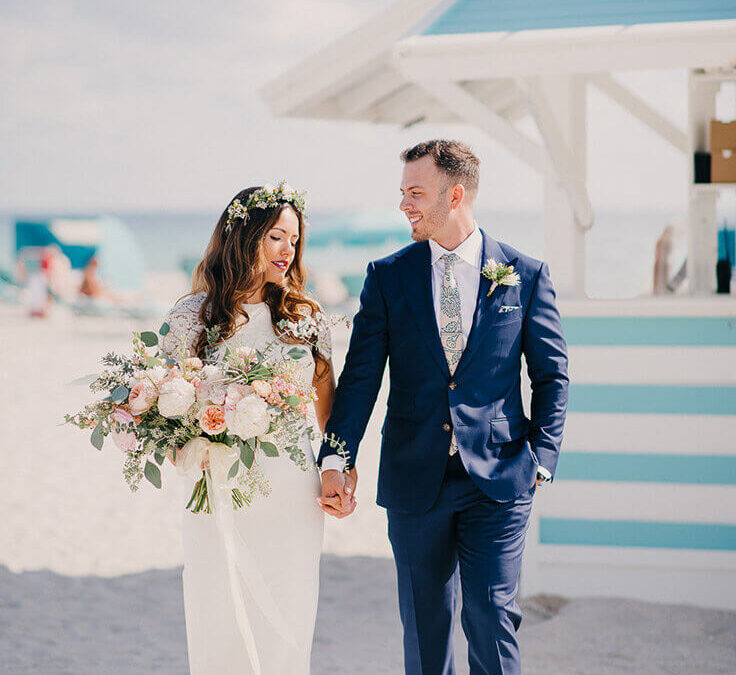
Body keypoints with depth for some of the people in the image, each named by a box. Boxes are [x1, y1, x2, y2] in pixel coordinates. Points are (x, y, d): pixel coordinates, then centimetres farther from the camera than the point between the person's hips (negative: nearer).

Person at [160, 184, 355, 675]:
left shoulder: (304, 315, 7)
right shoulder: (193, 316, -1)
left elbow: (327, 404, 14)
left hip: (294, 499, 2)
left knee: (287, 632, 5)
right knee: (226, 634, 1)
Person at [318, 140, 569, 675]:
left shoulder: (526, 275, 1)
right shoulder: (388, 276, 4)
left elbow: (552, 374, 6)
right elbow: (361, 374, -1)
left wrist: (542, 458, -2)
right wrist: (336, 459, -11)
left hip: (497, 477, -2)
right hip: (415, 480, 2)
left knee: (492, 616, -7)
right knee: (425, 623, 9)